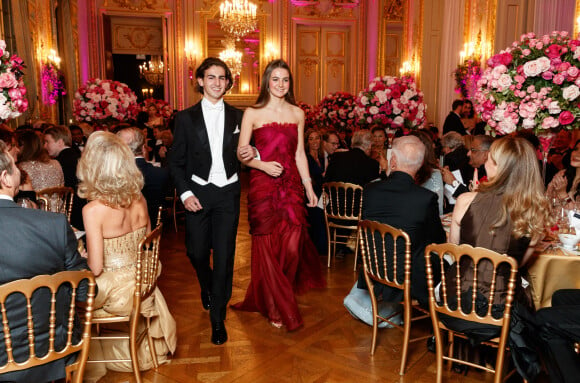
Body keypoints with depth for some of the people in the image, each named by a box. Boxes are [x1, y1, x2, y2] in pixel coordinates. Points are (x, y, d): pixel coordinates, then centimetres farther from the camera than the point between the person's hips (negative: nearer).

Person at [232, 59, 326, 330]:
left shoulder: (297, 113, 11)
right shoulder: (253, 113, 0)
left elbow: (300, 153, 13)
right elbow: (241, 153, 0)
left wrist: (309, 186, 9)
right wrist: (263, 165, -16)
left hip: (291, 185, 3)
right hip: (262, 185, -2)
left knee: (292, 245, -4)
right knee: (267, 247, 3)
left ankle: (282, 292, 25)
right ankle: (275, 307, 20)